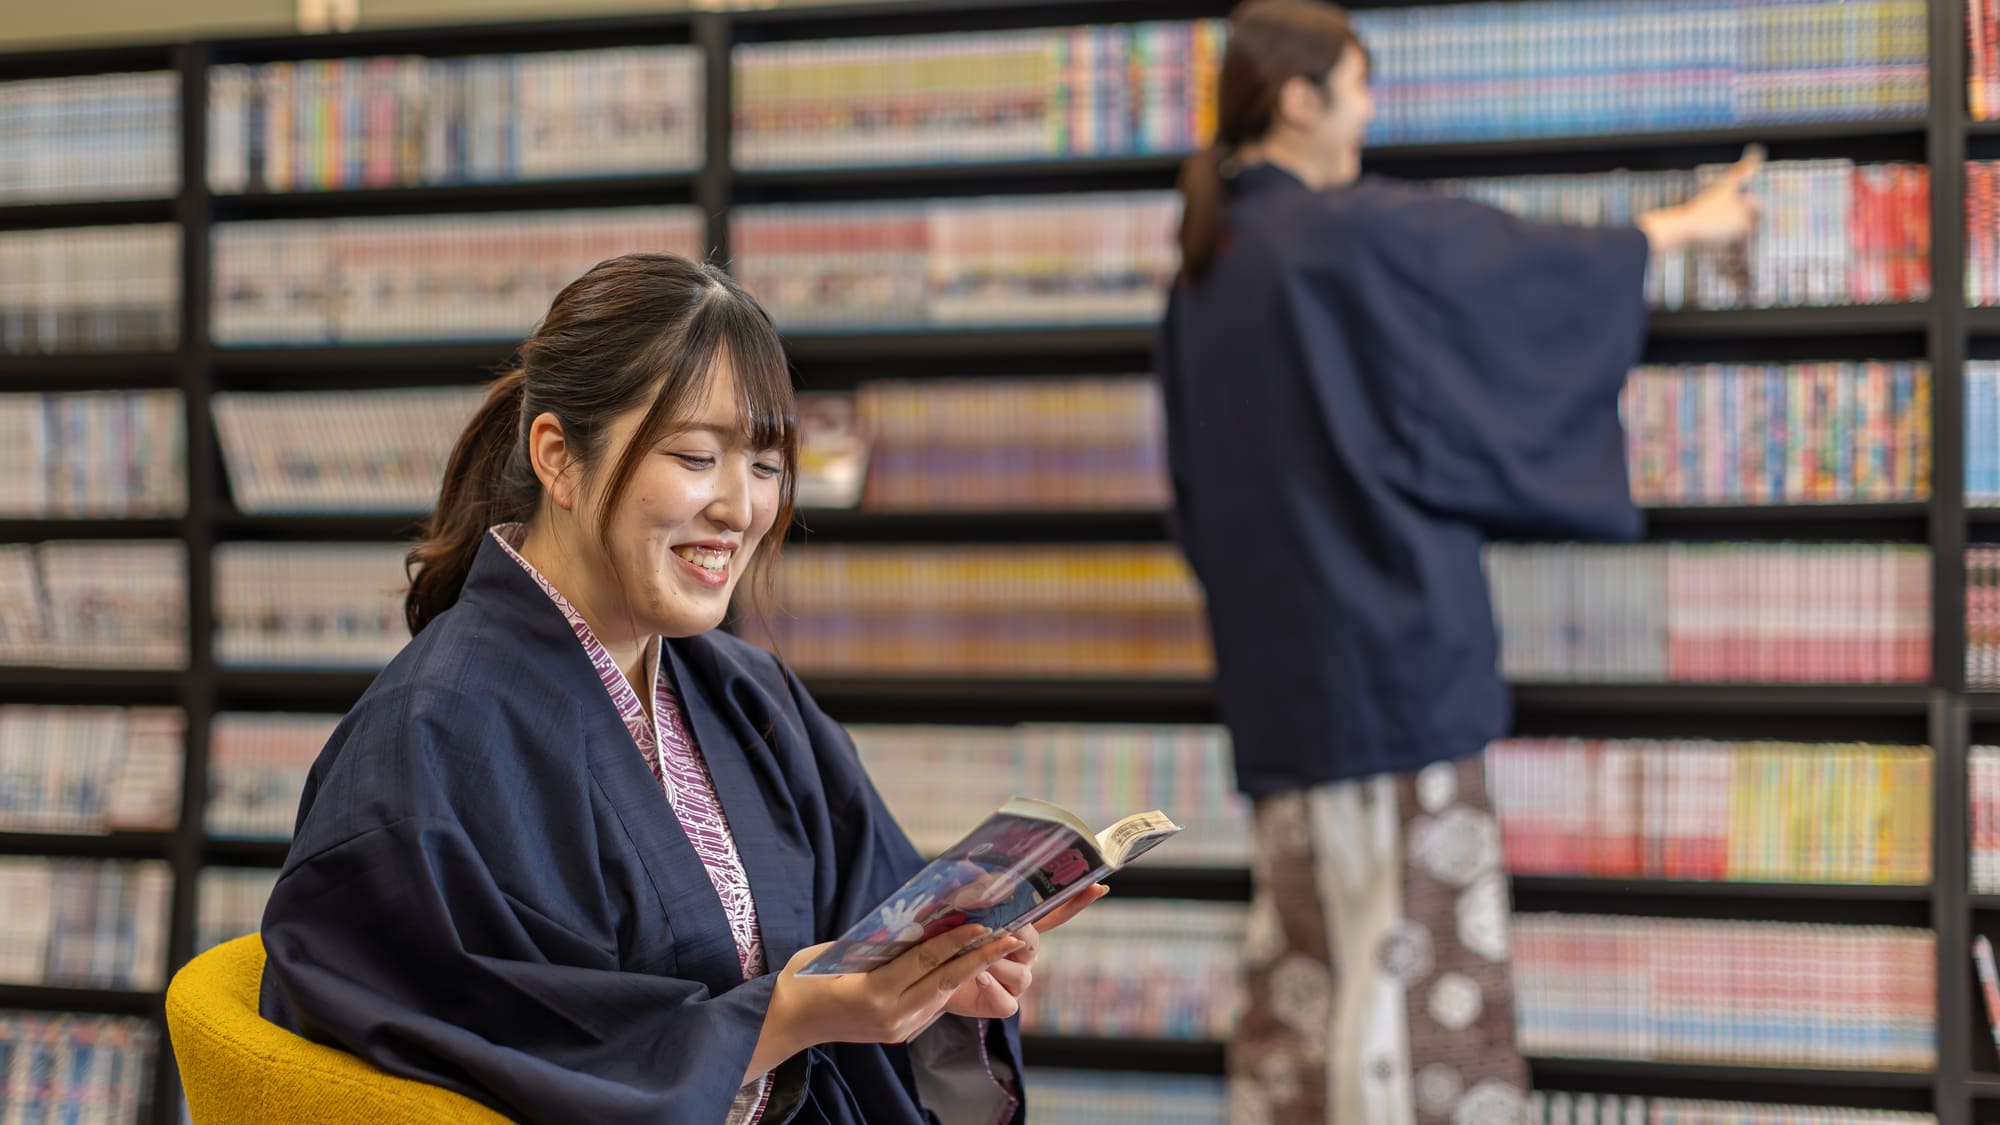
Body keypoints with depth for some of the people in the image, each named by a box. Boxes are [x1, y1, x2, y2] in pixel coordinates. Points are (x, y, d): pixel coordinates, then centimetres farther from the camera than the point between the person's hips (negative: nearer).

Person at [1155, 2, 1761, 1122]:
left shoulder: (1207, 266, 10)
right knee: (1404, 925, -4)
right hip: (1390, 638, -8)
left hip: (1275, 651, 8)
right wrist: (1684, 226, 16)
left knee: (1308, 925, 10)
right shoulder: (1359, 233, -12)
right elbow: (1538, 269, 1)